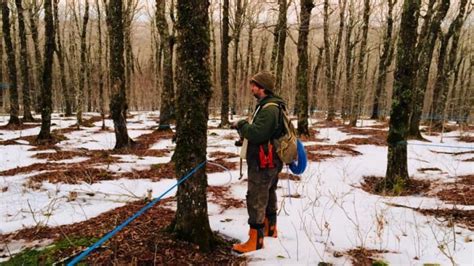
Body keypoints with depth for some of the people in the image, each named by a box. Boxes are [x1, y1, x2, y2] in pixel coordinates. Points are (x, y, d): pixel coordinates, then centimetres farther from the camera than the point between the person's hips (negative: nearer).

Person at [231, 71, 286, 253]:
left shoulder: (269, 108, -22)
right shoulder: (268, 105, 13)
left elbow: (257, 133, -30)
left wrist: (241, 125, -14)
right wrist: (244, 126, 2)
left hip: (263, 163, -11)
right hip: (268, 162, 11)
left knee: (256, 199, -4)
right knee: (268, 195, 22)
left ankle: (255, 240, 5)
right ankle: (270, 228, 39)